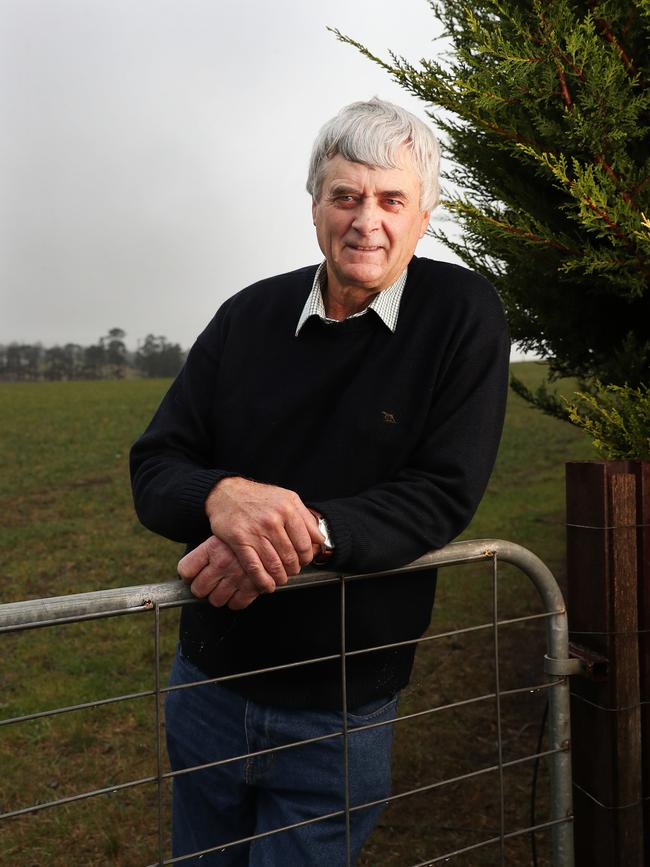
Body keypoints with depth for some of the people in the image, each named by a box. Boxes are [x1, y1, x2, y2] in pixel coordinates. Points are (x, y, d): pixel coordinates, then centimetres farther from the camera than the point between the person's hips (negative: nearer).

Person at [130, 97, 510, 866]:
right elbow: (153, 468, -5)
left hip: (342, 714, -4)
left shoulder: (461, 316, -10)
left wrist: (310, 530, -33)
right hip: (208, 683, 4)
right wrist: (221, 495, -29)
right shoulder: (249, 316, -1)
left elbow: (444, 493, -16)